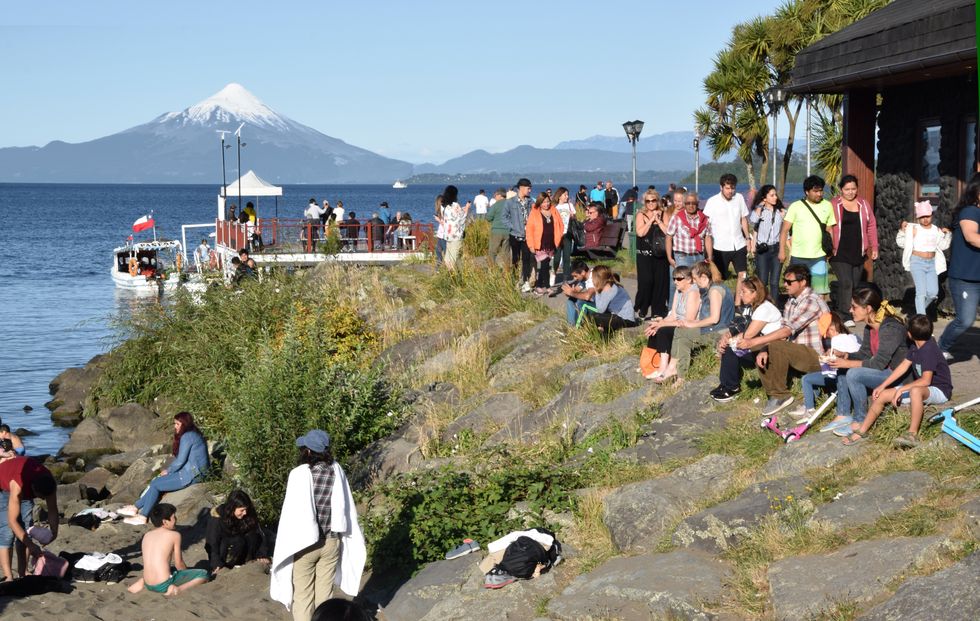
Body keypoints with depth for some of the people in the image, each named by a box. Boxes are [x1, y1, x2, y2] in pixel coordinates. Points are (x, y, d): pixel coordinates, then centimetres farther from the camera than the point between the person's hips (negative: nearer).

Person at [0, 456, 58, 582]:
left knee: (25, 531, -2)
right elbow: (12, 521, -42)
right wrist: (30, 545, -44)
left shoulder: (49, 483, -29)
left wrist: (54, 532, -35)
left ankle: (23, 574, 2)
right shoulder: (18, 485, -44)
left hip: (25, 490, 5)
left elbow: (52, 510, -19)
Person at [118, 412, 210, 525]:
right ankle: (136, 507, 9)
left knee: (155, 485, -4)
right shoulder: (193, 434, 15)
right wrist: (168, 469, 9)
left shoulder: (187, 437, -16)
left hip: (190, 475, -9)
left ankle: (142, 517, 3)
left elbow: (180, 460, -17)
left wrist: (168, 471, -2)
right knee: (156, 482, 8)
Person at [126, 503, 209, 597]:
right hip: (164, 585, -6)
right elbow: (179, 564, 1)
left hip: (148, 585, 6)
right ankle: (178, 589, -15)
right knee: (203, 574, 6)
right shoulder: (174, 535, -4)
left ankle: (142, 583, 13)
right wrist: (187, 574, 19)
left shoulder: (146, 536, 11)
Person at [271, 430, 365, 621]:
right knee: (324, 592, 14)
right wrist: (340, 535, 15)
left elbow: (292, 513, -15)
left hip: (304, 543, -4)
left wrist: (286, 546, -7)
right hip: (331, 541, 4)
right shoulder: (337, 470, -4)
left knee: (303, 595, 7)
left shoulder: (300, 474, -17)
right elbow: (346, 509, 4)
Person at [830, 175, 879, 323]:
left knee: (855, 284, 8)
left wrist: (874, 247, 10)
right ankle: (845, 316, -11)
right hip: (840, 253, -4)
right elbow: (827, 227, -2)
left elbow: (872, 226, 14)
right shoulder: (833, 205, -1)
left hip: (858, 253, 4)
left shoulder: (863, 204, 11)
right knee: (845, 283, -13)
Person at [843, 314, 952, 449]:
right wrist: (882, 385, 7)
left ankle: (912, 434, -39)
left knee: (915, 391, -44)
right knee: (882, 395, 2)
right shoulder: (916, 347, 3)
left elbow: (925, 380, -29)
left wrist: (901, 389, -25)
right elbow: (903, 366, 9)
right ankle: (862, 431, 14)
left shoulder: (929, 349, -24)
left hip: (940, 390, -9)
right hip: (921, 387, 9)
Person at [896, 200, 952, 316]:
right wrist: (902, 230, -15)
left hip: (932, 263, 4)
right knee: (921, 292, -11)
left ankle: (920, 309, 26)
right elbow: (901, 243, -2)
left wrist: (948, 234, -1)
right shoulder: (914, 229, -5)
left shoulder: (936, 230, 7)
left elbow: (943, 245, 9)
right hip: (917, 262, -4)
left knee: (933, 293, -2)